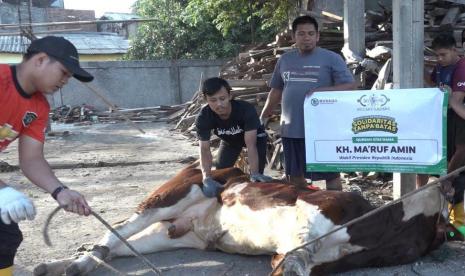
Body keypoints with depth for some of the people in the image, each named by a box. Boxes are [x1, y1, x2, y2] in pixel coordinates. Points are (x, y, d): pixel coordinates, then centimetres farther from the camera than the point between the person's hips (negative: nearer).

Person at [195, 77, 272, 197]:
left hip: (254, 136, -3)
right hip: (229, 140, 3)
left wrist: (254, 174, -55)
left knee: (256, 177, -16)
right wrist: (207, 178, -52)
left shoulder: (246, 109, -42)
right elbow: (204, 149, -37)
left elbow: (250, 144, -44)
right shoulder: (203, 117, -33)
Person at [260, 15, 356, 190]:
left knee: (330, 174, 4)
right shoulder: (284, 60, 11)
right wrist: (263, 117, 20)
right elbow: (276, 91, 19)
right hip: (291, 130, 5)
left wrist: (322, 91, -21)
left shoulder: (331, 58, -3)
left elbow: (350, 86, -7)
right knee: (294, 175, 15)